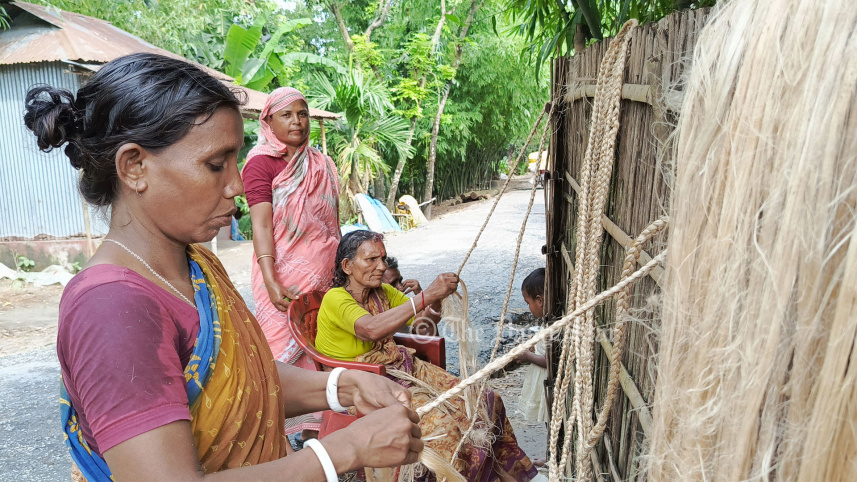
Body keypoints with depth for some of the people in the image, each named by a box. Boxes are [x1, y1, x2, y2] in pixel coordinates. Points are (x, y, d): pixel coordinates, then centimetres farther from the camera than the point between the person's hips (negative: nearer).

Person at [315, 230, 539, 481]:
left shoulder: (383, 292, 8)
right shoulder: (335, 299, -16)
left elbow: (425, 321, 7)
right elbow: (372, 329, -34)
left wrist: (436, 300, -16)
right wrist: (426, 295, -36)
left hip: (399, 367, 7)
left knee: (483, 400, -5)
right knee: (437, 421, -29)